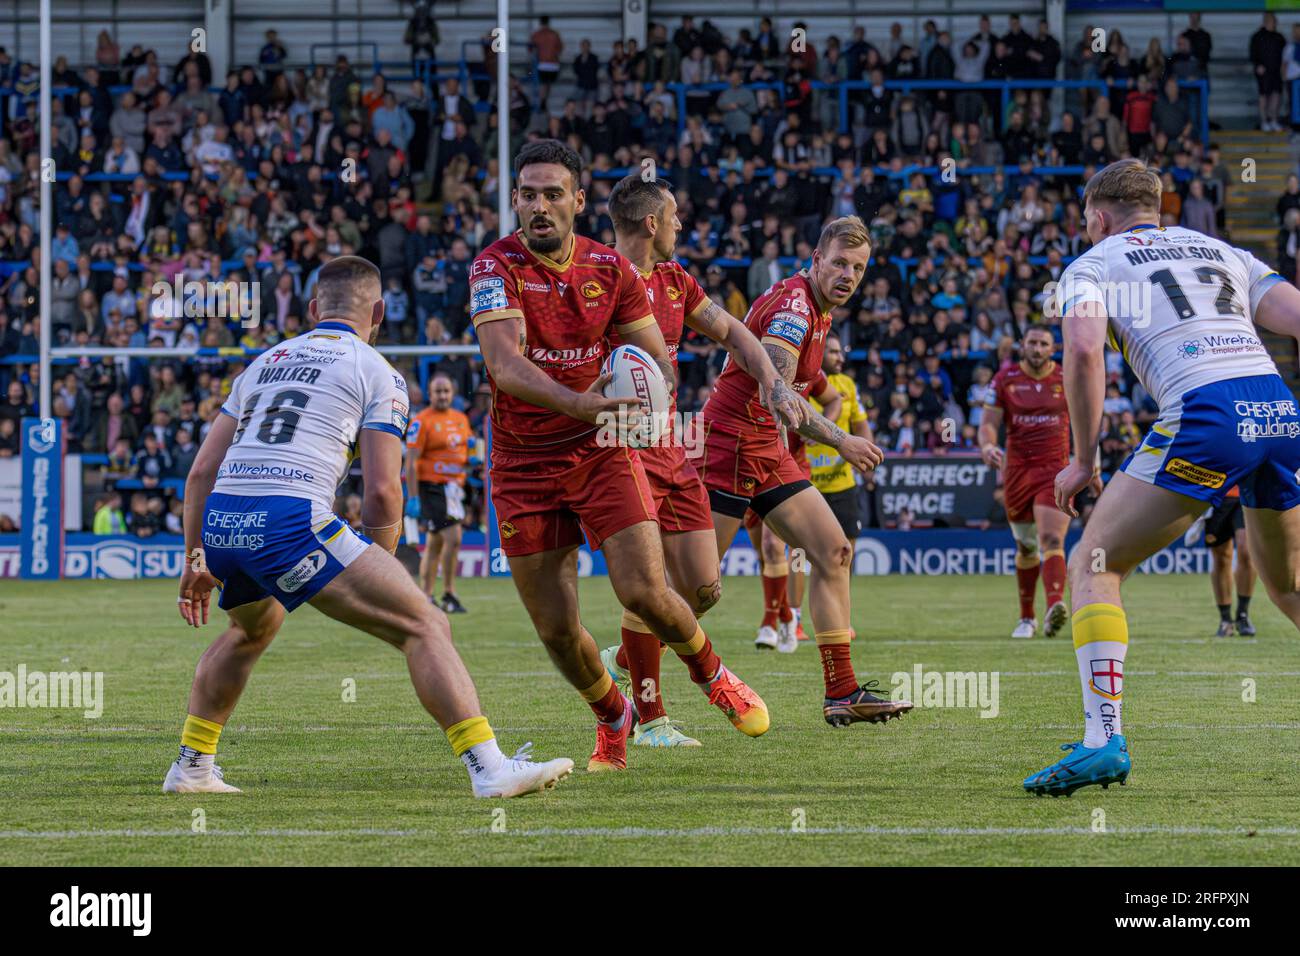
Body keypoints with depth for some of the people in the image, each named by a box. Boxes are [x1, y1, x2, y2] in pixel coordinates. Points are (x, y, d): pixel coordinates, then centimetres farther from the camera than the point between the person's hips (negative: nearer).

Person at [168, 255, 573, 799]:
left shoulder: (264, 363, 26)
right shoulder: (377, 373, 10)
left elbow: (201, 472, 23)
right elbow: (382, 490, 0)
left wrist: (195, 561, 30)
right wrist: (378, 569, 14)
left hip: (219, 527, 7)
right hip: (290, 522, -7)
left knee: (253, 628, 38)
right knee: (425, 627, -4)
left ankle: (191, 767, 40)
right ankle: (488, 767, -18)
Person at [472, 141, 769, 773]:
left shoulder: (610, 269, -1)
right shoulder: (496, 267, -13)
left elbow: (658, 357, 5)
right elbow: (506, 365, -28)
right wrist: (578, 402, -44)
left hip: (601, 453, 1)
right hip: (523, 465, -1)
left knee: (645, 593, -13)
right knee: (555, 629, -1)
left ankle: (712, 675, 19)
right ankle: (613, 719, 28)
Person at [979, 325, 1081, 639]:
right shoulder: (1005, 380, 4)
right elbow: (989, 423, 1)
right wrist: (987, 446, -22)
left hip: (1056, 471, -2)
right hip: (1018, 469, 2)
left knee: (1052, 539, -22)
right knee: (1026, 547, 13)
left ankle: (1055, 607, -39)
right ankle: (1027, 618, 27)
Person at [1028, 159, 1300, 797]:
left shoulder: (1092, 265, 14)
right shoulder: (1225, 254, 28)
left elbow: (1083, 350, -5)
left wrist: (1084, 460, 2)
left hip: (1207, 416, -5)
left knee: (1092, 567, 4)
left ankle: (1104, 738, -13)